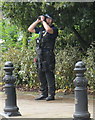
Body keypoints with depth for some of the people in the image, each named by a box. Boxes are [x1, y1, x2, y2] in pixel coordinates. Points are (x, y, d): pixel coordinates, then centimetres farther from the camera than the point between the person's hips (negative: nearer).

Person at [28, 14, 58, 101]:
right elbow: (30, 29, 23)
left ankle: (51, 94, -6)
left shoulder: (54, 29, -4)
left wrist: (43, 21, -11)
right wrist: (37, 21, 14)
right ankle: (44, 94, 17)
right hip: (40, 55, 8)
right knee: (41, 74, 9)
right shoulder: (41, 29, 19)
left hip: (48, 55, -8)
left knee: (49, 74, -8)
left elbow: (48, 29, -26)